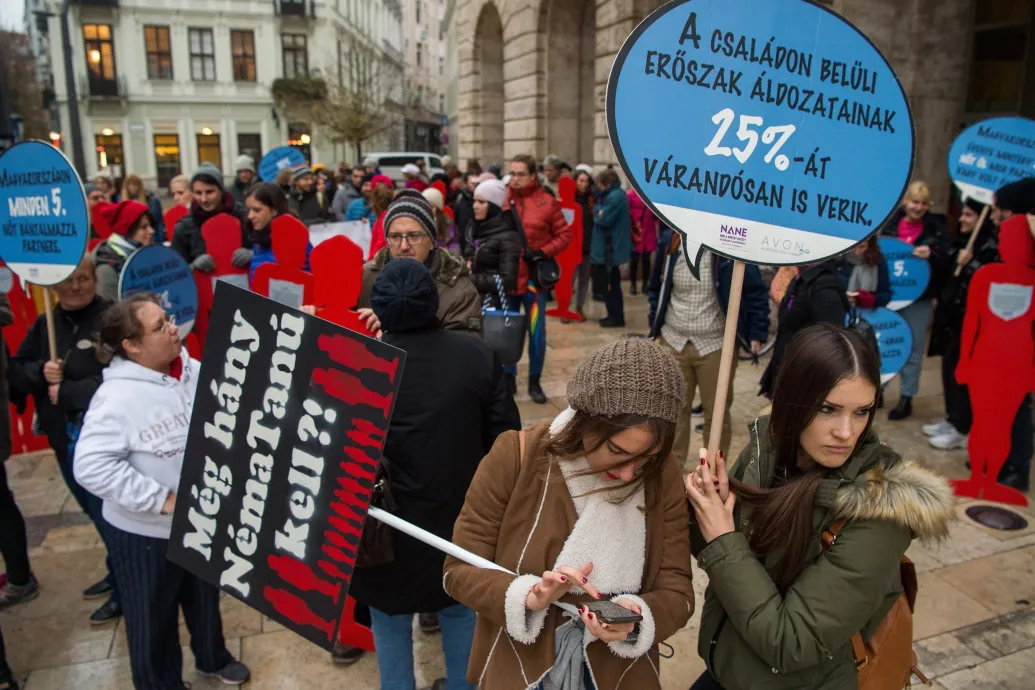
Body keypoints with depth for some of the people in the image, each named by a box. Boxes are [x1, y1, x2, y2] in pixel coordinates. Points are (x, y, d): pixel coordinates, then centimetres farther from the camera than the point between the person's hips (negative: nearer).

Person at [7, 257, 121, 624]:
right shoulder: (45, 325, 7)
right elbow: (14, 372, 9)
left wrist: (66, 392, -19)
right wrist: (39, 372, -12)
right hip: (64, 440, 7)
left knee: (110, 515, 6)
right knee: (96, 513, 22)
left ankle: (125, 590, 25)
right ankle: (118, 573, 43)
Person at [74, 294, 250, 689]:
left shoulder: (193, 371, -8)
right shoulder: (118, 396, -26)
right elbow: (90, 466, -29)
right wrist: (161, 498, -26)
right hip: (145, 533, -6)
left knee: (206, 595, 27)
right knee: (154, 615, 17)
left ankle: (212, 658, 54)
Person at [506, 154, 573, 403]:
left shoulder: (546, 202, -3)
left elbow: (565, 235, 1)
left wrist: (543, 253, -11)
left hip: (534, 275, -1)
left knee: (537, 331, 2)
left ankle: (534, 382, 17)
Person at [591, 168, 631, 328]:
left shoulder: (614, 197, -20)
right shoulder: (616, 194, 14)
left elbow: (604, 219, -24)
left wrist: (598, 210, -8)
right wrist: (600, 211, -3)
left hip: (610, 249, -10)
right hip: (611, 247, 10)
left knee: (609, 285, -3)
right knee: (610, 284, 16)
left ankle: (616, 317, 3)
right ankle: (615, 315, 23)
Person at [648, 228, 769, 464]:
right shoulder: (670, 239, -2)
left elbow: (756, 292, -6)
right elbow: (656, 287, 11)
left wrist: (757, 334, -9)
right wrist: (655, 326, 10)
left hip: (716, 345, -3)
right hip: (673, 342, 3)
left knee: (716, 412, 11)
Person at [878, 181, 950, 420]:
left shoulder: (936, 227, -1)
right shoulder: (890, 223, 3)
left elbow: (948, 261, -5)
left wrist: (931, 254, -23)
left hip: (918, 299, -2)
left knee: (913, 350, 6)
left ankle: (906, 398, 16)